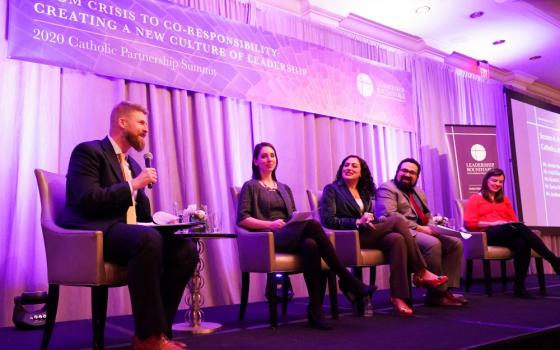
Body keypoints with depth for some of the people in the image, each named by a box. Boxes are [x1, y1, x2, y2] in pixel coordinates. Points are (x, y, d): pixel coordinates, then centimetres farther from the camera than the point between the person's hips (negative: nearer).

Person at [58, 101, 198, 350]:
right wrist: (133, 185, -13)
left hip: (126, 234, 8)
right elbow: (88, 201, -17)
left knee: (186, 249, -14)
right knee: (148, 238, -37)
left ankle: (157, 330, -9)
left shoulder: (132, 164, 23)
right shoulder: (88, 151, -3)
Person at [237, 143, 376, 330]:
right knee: (312, 225, -33)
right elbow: (242, 218, -1)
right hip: (269, 240, -5)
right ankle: (348, 281, -29)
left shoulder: (284, 188, 28)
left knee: (310, 245, -35)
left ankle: (315, 310, -34)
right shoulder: (251, 186, 11)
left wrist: (299, 219, -2)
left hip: (292, 237, 5)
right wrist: (270, 224, -15)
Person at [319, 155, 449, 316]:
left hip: (368, 234, 6)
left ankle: (398, 296, -30)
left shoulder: (365, 192, 24)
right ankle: (421, 272, -16)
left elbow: (369, 219, 19)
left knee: (397, 239, -29)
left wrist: (376, 221, -7)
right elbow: (327, 220, -8)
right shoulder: (332, 189, 5)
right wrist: (357, 222, -17)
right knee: (397, 219, -21)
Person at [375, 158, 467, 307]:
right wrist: (419, 228, -19)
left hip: (422, 232, 9)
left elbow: (428, 216, 25)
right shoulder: (387, 188, -2)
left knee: (456, 243, -7)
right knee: (433, 243, -32)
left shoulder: (419, 192, 26)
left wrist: (430, 228, -1)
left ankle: (446, 288, -11)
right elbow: (389, 215, -17)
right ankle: (437, 293, -20)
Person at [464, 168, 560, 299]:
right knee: (520, 228, -34)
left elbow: (514, 220, 24)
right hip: (488, 234, -5)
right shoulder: (475, 199, 14)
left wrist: (515, 224, -2)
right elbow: (469, 223, 0)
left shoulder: (504, 199, 32)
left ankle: (519, 287, -35)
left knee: (522, 243, -35)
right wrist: (493, 223, -11)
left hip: (509, 233, 5)